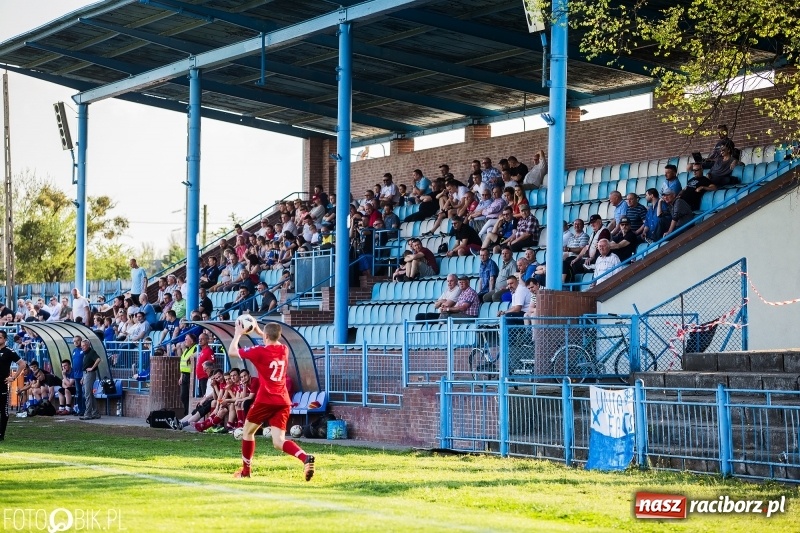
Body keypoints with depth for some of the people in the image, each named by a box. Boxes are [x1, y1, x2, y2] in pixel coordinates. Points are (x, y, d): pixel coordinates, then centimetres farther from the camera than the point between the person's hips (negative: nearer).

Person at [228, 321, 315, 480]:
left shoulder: (259, 351, -7)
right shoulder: (284, 350, 10)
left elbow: (232, 352, 3)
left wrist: (238, 333, 16)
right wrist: (258, 330, 38)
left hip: (265, 401, -5)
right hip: (283, 402, 5)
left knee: (248, 431, 19)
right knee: (278, 442, -2)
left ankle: (245, 470, 26)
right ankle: (305, 458, -29)